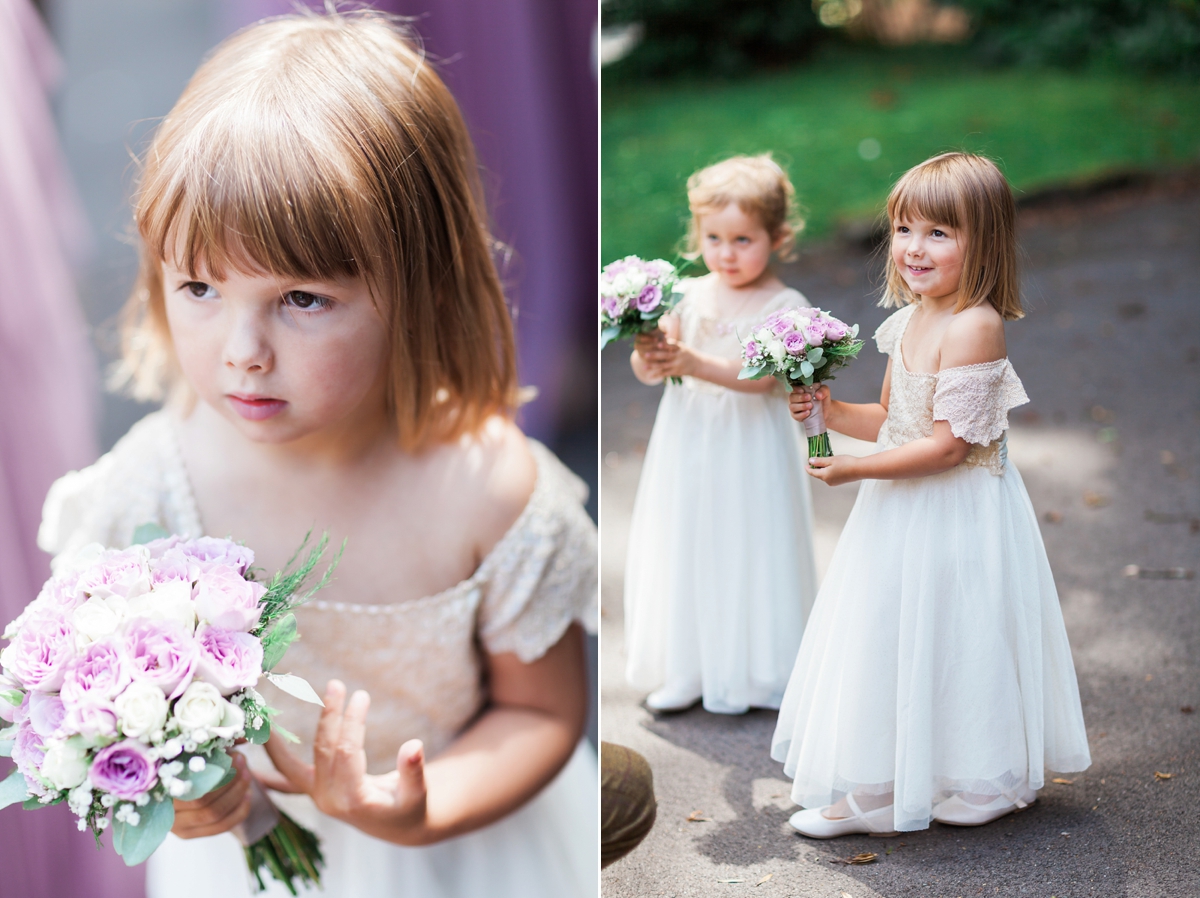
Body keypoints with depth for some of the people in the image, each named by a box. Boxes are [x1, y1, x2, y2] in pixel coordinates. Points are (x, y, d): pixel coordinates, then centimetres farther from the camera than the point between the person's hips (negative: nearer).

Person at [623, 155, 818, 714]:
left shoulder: (784, 306, -8)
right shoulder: (690, 296, 2)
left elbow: (761, 376, -21)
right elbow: (649, 374, 1)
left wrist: (697, 364, -33)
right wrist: (650, 358, -22)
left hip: (749, 447, -4)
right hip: (688, 442, 4)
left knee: (743, 552, 3)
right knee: (684, 552, 9)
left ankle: (741, 672, 18)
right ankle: (685, 670, 21)